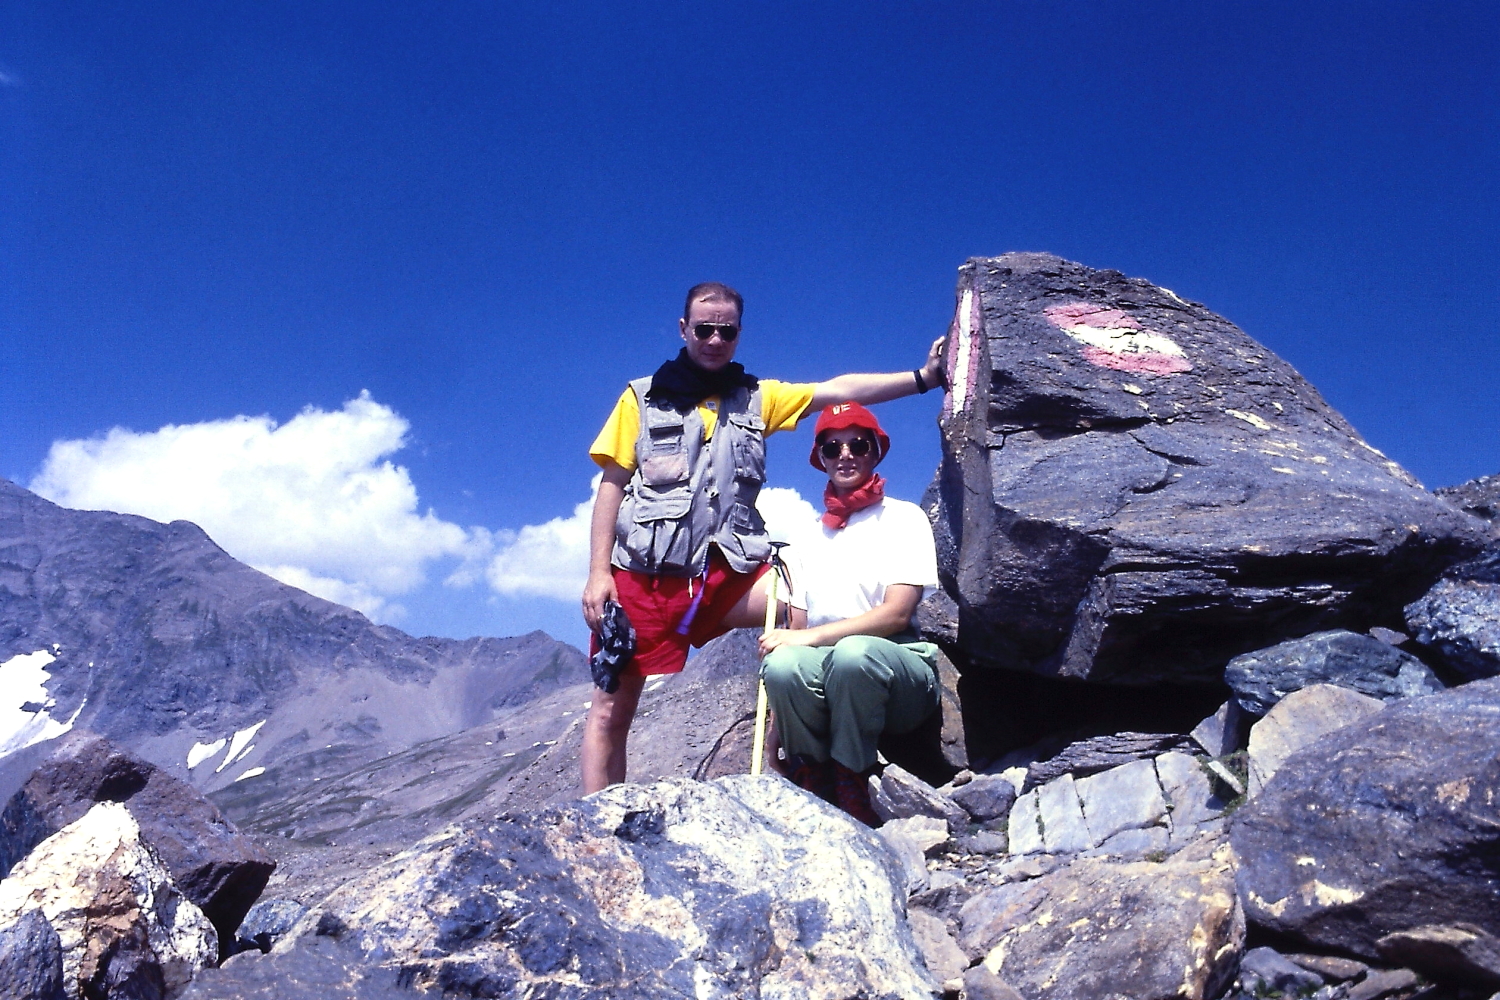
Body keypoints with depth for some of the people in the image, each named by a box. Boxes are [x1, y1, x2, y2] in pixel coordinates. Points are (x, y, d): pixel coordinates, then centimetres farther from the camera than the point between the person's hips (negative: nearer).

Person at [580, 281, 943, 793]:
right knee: (611, 708, -1)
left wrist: (922, 377, -7)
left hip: (728, 571, 1)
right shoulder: (642, 397, 11)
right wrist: (598, 573, -3)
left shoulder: (758, 397, 15)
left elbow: (838, 390, 4)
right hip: (642, 573, -1)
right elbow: (611, 486, 7)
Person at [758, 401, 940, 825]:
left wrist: (811, 636, -16)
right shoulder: (807, 541, 19)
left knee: (853, 653, -38)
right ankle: (814, 797, -15)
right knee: (782, 664, -32)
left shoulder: (904, 518, 5)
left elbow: (897, 614, -8)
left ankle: (852, 795, -21)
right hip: (826, 678, 3)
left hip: (901, 672, -3)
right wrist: (779, 719, -1)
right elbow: (796, 630, 13)